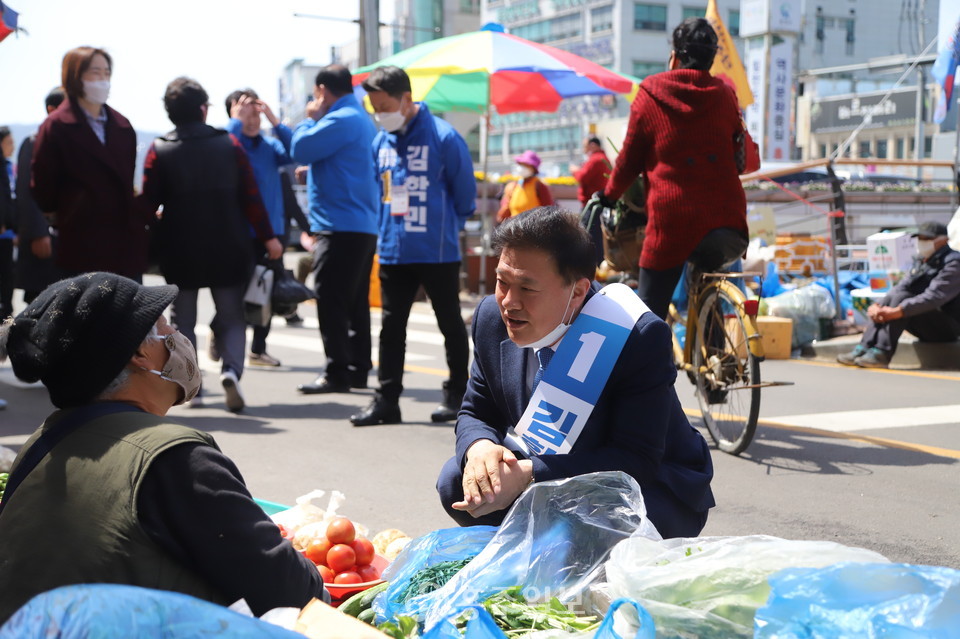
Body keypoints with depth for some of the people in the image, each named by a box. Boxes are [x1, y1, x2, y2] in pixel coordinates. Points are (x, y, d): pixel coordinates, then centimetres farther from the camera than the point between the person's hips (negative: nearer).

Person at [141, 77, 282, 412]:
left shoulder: (159, 150, -4)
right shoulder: (229, 144, -2)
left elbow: (148, 202, -7)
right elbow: (251, 196, -3)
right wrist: (267, 236, 4)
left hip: (179, 250, 0)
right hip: (228, 247, 0)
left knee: (182, 318, 14)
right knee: (231, 315, 9)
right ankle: (231, 368, -15)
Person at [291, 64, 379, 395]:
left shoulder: (340, 120, -14)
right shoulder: (363, 119, 18)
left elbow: (300, 149, -15)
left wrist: (310, 119, 0)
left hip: (340, 228, -10)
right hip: (362, 227, 10)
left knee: (331, 302, -7)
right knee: (355, 303, 13)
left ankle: (337, 373, -6)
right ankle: (358, 368, 18)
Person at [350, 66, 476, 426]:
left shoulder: (442, 137, -12)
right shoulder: (380, 142, 4)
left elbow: (465, 192, -4)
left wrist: (448, 227, 5)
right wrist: (386, 228, 12)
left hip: (438, 252, -5)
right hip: (393, 251, 5)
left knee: (450, 324, 8)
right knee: (391, 326, 7)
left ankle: (456, 395, 21)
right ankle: (387, 399, 13)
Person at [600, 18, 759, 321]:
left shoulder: (649, 95, 3)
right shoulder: (725, 95, 9)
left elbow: (629, 160, 9)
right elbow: (747, 160, 17)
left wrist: (609, 195, 26)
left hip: (672, 221, -2)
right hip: (726, 221, 2)